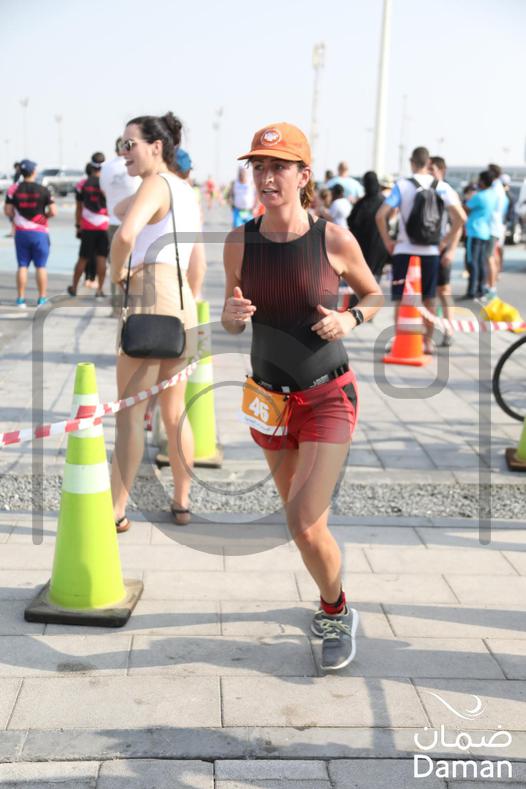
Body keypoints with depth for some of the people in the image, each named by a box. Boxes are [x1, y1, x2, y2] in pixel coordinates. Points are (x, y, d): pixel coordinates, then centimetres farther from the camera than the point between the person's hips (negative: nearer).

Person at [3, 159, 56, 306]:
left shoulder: (14, 189, -2)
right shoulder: (43, 190, -7)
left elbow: (7, 211, -4)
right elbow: (53, 211, -10)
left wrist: (15, 219, 15)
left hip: (21, 232, 2)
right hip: (39, 233, -2)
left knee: (22, 266, 8)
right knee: (40, 266, 5)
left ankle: (21, 298, 8)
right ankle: (42, 298, 8)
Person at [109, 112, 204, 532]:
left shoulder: (155, 184, -8)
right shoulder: (188, 193, 17)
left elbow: (125, 234, -28)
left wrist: (116, 271, -11)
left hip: (150, 305, -8)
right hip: (183, 309, 8)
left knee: (130, 413, -1)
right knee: (174, 413, 16)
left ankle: (116, 511, 4)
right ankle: (182, 502, 23)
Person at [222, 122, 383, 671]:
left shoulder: (334, 239, -13)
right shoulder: (239, 243, -6)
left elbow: (374, 295, 5)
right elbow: (232, 323, 6)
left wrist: (350, 319, -16)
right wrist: (232, 314, -18)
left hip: (328, 397, -4)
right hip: (270, 398, 4)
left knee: (304, 524, -14)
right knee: (300, 515, 19)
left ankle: (337, 613, 15)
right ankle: (332, 601, 48)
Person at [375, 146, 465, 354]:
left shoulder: (402, 185, -5)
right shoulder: (442, 187, 1)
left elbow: (381, 215, -12)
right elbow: (460, 217, -6)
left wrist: (387, 241, -1)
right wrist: (446, 241, 4)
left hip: (404, 250, -2)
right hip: (430, 251, 2)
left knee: (401, 299, 6)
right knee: (429, 299, 13)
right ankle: (428, 342, 17)